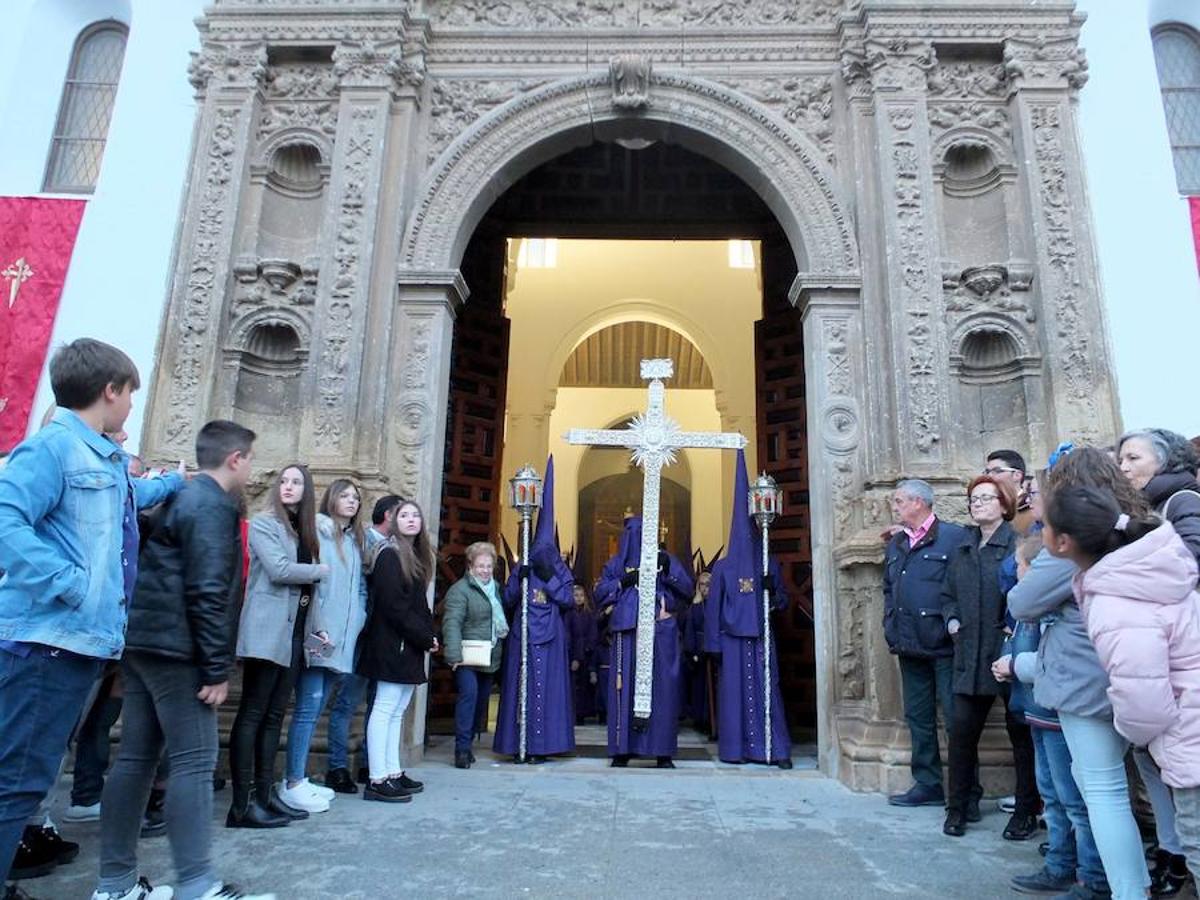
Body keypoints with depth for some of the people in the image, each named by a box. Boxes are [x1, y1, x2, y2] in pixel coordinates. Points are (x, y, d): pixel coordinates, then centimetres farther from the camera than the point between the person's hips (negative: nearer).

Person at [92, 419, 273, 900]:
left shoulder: (181, 497, 17)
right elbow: (207, 591, -20)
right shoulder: (214, 505, -12)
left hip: (142, 641, 10)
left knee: (136, 758, 12)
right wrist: (218, 668, -17)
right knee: (194, 761, -6)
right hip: (175, 648, -10)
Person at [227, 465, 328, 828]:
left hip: (295, 632, 7)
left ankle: (265, 793, 15)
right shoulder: (264, 523, -2)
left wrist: (314, 627, 5)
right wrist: (320, 570, -3)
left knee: (274, 715, 9)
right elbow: (279, 570, -16)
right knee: (252, 714, -5)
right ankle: (243, 803, -3)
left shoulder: (306, 530, 18)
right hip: (267, 631, -7)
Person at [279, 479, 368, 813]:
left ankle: (299, 778, 20)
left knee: (316, 709, 12)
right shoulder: (318, 530, -6)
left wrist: (358, 622, 6)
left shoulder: (356, 541, 17)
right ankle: (293, 784, 4)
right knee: (308, 708, -5)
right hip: (320, 636, -7)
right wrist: (317, 628, -19)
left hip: (342, 639, 7)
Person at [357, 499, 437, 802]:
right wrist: (425, 637, -13)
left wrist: (428, 634, 1)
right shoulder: (389, 555, -10)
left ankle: (394, 773, 19)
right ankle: (377, 780, -2)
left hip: (410, 647, 9)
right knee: (385, 709, -6)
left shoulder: (417, 556, 16)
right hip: (392, 644, -9)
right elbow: (393, 604, -17)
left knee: (397, 712, 12)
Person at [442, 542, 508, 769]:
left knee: (482, 698, 11)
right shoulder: (460, 590, -10)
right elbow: (452, 623, -21)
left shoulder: (496, 588, 13)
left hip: (490, 657, 7)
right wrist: (454, 653, -31)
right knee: (469, 693, -21)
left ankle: (468, 743, 26)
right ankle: (462, 749, -13)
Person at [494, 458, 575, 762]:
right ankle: (519, 745, 6)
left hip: (550, 637, -1)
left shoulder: (561, 570, 6)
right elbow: (507, 601, 2)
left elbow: (568, 600, -5)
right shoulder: (521, 568, 8)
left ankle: (541, 744, 4)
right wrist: (520, 579, -13)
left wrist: (549, 577, -12)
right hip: (522, 635, 1)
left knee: (547, 686, -2)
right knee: (521, 686, 0)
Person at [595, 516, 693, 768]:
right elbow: (600, 594, 7)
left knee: (662, 687, -3)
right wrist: (623, 582, -7)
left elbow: (688, 590, 3)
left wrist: (669, 570, -12)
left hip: (662, 632, 0)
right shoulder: (616, 564, 15)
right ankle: (623, 749, 3)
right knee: (626, 687, -3)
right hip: (627, 632, 0)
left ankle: (663, 752, 3)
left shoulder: (665, 560, 13)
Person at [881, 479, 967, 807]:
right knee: (918, 718, 14)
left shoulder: (954, 536, -9)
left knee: (955, 717, 1)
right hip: (909, 646, 7)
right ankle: (928, 784, 24)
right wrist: (891, 627, 12)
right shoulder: (895, 544, 15)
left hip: (944, 646, -7)